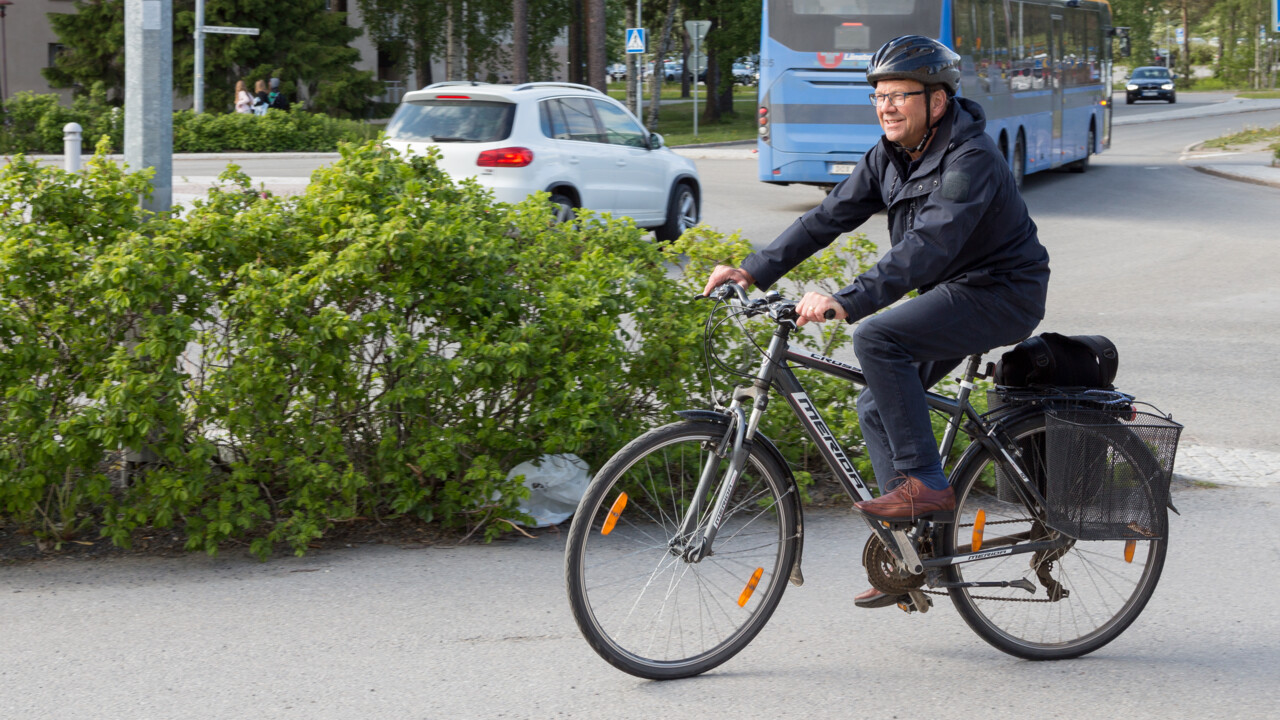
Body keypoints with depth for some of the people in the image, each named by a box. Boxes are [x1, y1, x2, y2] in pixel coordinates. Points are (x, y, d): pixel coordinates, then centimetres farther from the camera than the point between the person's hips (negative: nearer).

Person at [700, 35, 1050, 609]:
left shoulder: (970, 161, -24)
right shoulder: (890, 157, 4)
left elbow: (926, 246, -36)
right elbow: (830, 216, 2)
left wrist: (846, 302, -45)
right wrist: (755, 271, -8)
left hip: (1001, 296, -9)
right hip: (953, 294, 9)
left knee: (877, 338, -26)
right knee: (877, 406, 5)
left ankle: (926, 483, -19)